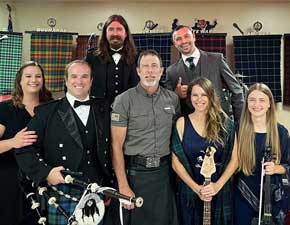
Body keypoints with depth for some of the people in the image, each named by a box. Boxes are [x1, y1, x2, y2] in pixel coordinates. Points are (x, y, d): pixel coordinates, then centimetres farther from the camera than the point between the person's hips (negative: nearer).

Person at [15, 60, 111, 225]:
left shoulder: (103, 110, 7)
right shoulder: (47, 112, -1)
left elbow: (110, 149, 13)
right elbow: (25, 149, -2)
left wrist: (110, 188, 11)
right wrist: (45, 172, -14)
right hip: (62, 197, -2)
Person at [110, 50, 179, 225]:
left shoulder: (173, 99, 4)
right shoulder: (124, 100, -8)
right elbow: (117, 146, -8)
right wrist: (123, 187, -12)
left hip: (164, 171, 3)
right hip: (135, 172, -3)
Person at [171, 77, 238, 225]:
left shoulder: (224, 123, -2)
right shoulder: (182, 123, -3)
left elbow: (234, 159, -1)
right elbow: (176, 162, -4)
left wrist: (217, 185, -12)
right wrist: (196, 187, -12)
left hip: (220, 192, 1)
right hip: (190, 192, 0)